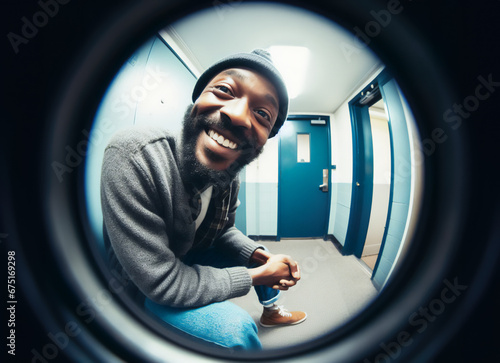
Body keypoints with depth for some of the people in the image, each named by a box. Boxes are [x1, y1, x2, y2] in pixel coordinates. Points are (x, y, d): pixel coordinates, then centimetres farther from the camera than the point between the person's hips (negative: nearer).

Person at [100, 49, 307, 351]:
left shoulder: (230, 179, -12)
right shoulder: (132, 156, -36)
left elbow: (225, 230, 4)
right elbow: (163, 283, -34)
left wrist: (262, 256, -16)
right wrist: (257, 276, -25)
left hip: (192, 259, 7)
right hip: (142, 284, -6)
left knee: (264, 255, 11)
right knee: (236, 329, -25)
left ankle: (272, 312, 40)